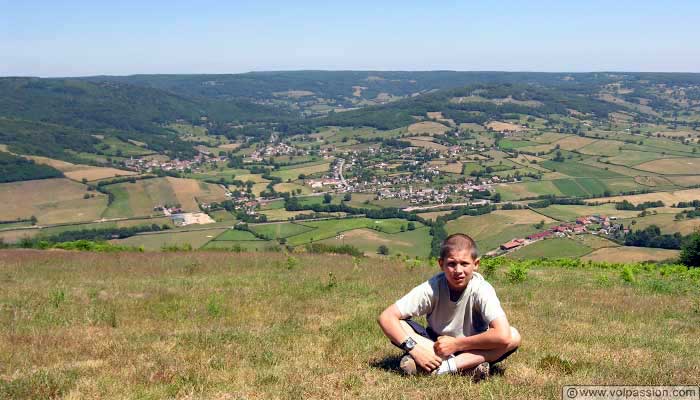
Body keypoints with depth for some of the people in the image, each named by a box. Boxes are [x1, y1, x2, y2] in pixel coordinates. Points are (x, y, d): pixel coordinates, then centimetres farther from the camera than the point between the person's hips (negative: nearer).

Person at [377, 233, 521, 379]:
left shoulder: (482, 289, -23)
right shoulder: (432, 288, -20)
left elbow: (503, 335, -35)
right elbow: (386, 317, -23)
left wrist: (456, 344, -27)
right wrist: (414, 349, -35)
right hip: (436, 344, 1)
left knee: (514, 336, -28)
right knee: (397, 325, -25)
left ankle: (444, 366, -30)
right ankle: (469, 364, -26)